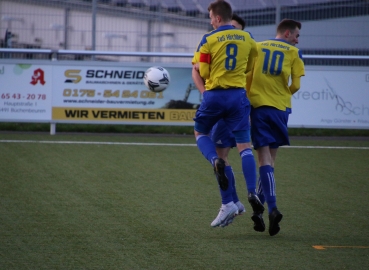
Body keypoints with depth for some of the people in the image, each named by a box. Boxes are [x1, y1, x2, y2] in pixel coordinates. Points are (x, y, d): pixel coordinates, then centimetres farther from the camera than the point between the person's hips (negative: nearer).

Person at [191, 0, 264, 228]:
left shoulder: (209, 40, -6)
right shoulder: (247, 39, 6)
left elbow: (200, 73, -4)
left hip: (214, 95, -2)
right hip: (238, 95, 2)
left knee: (200, 133, 22)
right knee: (244, 145, 1)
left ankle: (216, 160, -9)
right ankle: (252, 191, -16)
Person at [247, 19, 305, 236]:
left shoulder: (258, 47, 10)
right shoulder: (294, 52, 4)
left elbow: (247, 78, 4)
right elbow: (296, 86, 0)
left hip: (258, 105, 0)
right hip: (280, 107, 0)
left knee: (265, 158, -6)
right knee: (271, 158, 13)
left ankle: (272, 208, -23)